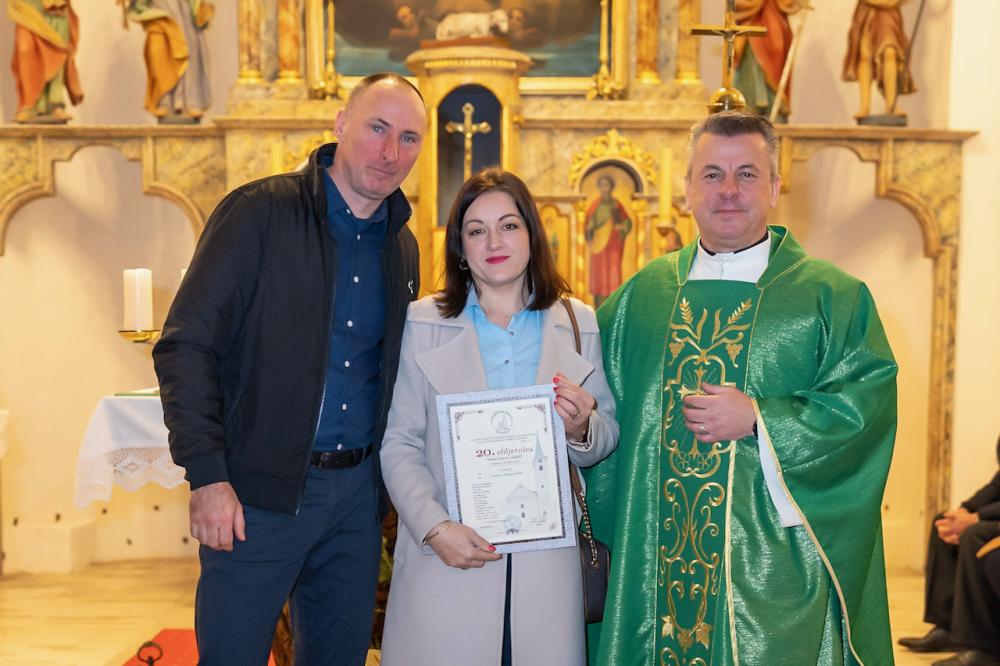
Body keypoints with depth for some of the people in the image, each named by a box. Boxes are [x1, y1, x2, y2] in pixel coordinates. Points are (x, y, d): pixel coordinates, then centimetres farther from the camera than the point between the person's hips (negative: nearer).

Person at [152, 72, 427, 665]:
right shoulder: (260, 212, -8)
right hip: (259, 490, -5)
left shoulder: (402, 245, 10)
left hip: (357, 491, 6)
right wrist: (207, 475, -16)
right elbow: (185, 346, -11)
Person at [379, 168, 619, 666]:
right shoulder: (423, 323, 1)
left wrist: (581, 430, -12)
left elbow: (607, 438, 10)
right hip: (445, 558, -1)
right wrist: (434, 527, -13)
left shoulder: (578, 323, 5)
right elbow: (399, 443, -1)